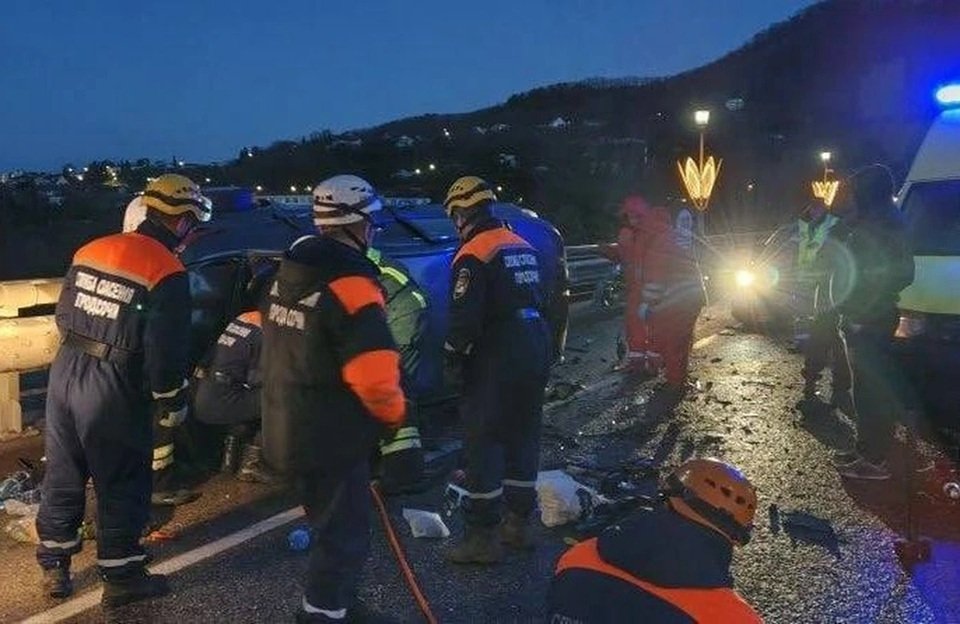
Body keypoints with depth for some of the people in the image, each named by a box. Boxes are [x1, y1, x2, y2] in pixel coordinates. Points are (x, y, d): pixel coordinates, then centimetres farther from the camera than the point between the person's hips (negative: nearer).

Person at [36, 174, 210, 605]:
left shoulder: (90, 250, 7)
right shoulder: (167, 272, -15)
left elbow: (64, 317, 15)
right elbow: (165, 351, -16)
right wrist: (173, 403, -3)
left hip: (64, 373, 7)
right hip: (112, 390, -7)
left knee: (62, 477, 18)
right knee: (121, 486, 8)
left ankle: (53, 566, 32)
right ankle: (120, 577, 20)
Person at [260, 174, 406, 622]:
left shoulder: (288, 273, 6)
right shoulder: (350, 283, -23)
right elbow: (374, 374, -27)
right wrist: (394, 415, -8)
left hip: (287, 429, 10)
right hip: (331, 437, -9)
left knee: (331, 525, 25)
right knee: (344, 534, 4)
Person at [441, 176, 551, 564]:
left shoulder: (473, 255, -13)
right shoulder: (524, 248, 13)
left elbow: (465, 317, -18)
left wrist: (453, 353, -3)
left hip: (496, 361, -8)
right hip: (536, 353, 8)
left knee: (483, 442, -1)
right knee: (523, 437, 16)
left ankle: (482, 537, 4)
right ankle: (518, 524, 27)